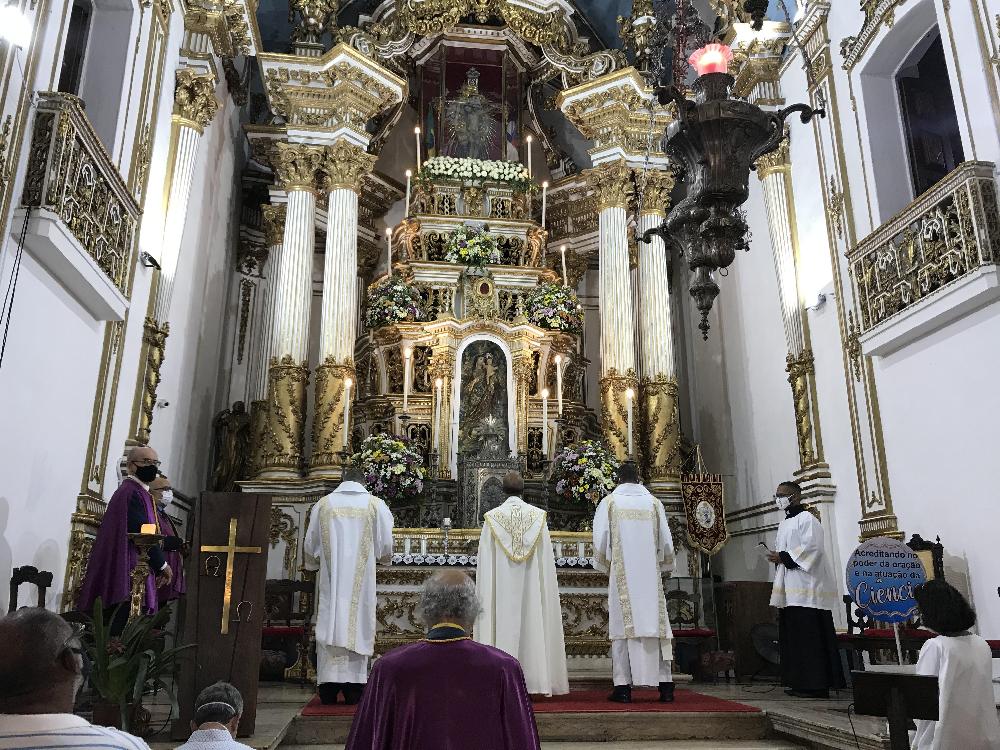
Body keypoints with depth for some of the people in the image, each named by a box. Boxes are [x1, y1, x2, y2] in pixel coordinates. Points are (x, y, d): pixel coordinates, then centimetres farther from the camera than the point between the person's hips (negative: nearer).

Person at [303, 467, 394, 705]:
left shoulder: (323, 504, 4)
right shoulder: (375, 504, 1)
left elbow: (310, 546, 9)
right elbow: (386, 548, 2)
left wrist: (314, 564, 29)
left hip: (330, 580, 1)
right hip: (361, 581, -1)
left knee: (330, 623, 4)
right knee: (356, 625, 4)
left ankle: (328, 689, 4)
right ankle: (353, 688, 4)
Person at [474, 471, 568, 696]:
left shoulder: (493, 517, -3)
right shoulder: (538, 516, 0)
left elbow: (484, 561, -1)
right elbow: (547, 559, 2)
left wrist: (484, 594, 6)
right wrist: (547, 591, 10)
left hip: (502, 586, -1)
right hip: (530, 585, 1)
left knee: (504, 624, 2)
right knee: (532, 625, 6)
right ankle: (537, 680, 9)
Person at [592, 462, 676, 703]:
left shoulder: (609, 502, 1)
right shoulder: (654, 503, 5)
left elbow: (600, 542, -2)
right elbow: (666, 543, 6)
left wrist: (604, 566, 14)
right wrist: (663, 567, 21)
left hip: (622, 576, -2)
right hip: (651, 575, 2)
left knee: (622, 627, 1)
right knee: (656, 625, 5)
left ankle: (623, 687, 0)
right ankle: (665, 685, 5)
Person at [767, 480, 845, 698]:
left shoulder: (807, 519, -6)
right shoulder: (784, 523, 20)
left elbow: (812, 548, -16)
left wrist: (783, 557, -14)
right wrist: (776, 556, 4)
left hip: (806, 585, -9)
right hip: (790, 589, 9)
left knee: (809, 636, -8)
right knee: (792, 636, 8)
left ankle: (816, 685, -4)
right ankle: (798, 682, 12)